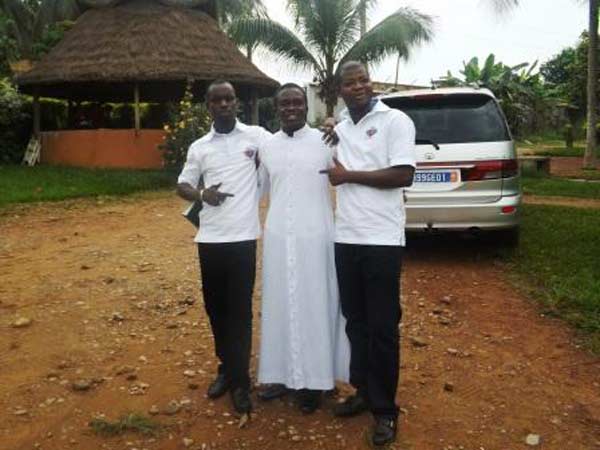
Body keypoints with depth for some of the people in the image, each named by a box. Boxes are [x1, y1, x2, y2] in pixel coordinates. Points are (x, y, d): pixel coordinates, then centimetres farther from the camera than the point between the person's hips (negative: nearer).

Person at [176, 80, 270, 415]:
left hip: (243, 238, -3)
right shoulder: (199, 147, 9)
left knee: (240, 310, 1)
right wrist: (202, 195, -8)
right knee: (215, 307, 12)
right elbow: (183, 185, 15)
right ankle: (227, 368, 31)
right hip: (210, 239, 3)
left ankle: (240, 381, 11)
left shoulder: (256, 136, 1)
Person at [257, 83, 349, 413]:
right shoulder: (266, 147, 8)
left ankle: (313, 379, 15)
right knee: (280, 304, 10)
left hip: (315, 237, -3)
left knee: (314, 305, 4)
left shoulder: (325, 141, -4)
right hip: (278, 238, 4)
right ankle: (282, 372, 24)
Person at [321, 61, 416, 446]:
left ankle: (385, 408, 16)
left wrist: (349, 175, -10)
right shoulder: (339, 129, 14)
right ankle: (364, 392, 30)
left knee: (382, 327, 3)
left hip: (382, 240, -6)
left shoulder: (395, 121, -4)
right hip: (346, 238, 6)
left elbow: (403, 175, -15)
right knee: (355, 320, 14)